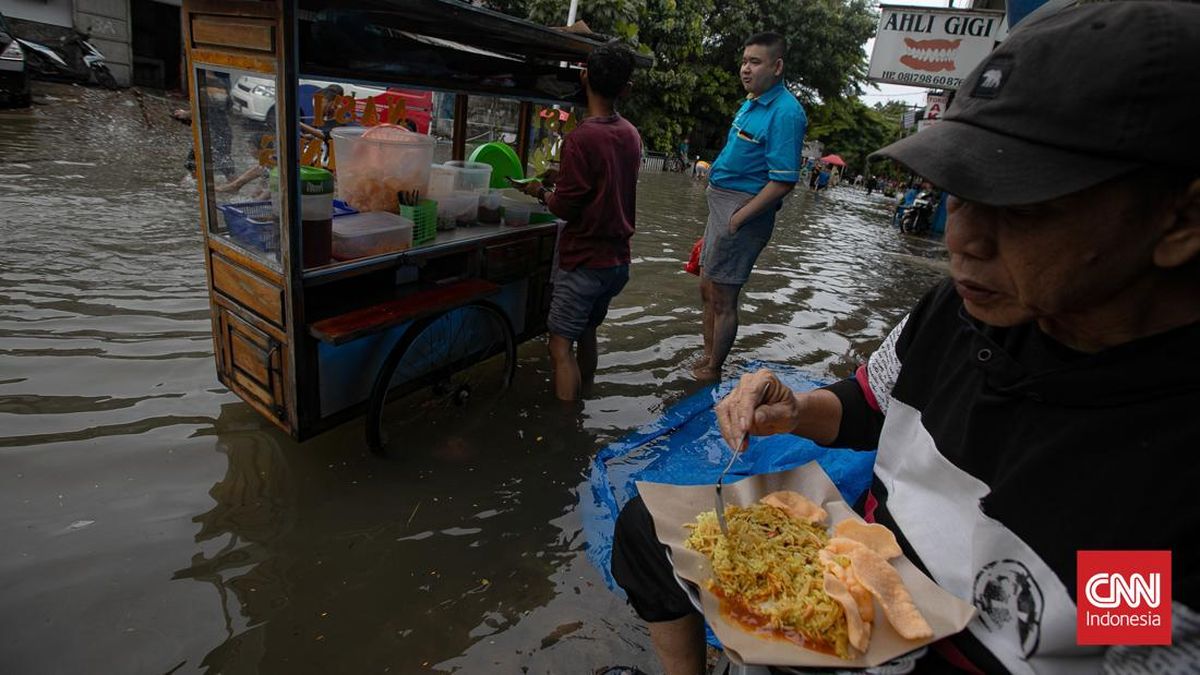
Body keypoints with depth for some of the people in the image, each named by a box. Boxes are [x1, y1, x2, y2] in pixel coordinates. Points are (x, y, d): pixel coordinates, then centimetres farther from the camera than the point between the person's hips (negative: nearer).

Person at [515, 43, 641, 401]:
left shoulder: (582, 137, -18)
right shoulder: (631, 135, 4)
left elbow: (565, 208, -15)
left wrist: (540, 191, 3)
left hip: (584, 261, -8)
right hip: (618, 260, 8)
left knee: (561, 346, -2)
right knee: (587, 332, 22)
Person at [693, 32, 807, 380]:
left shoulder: (785, 112, -17)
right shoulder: (751, 102, 12)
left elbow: (783, 181, -22)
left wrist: (738, 218, -21)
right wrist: (722, 215, 16)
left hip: (744, 210, -10)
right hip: (722, 203, 10)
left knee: (722, 298, 0)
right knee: (707, 289, 18)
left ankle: (712, 371, 16)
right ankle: (707, 358, 34)